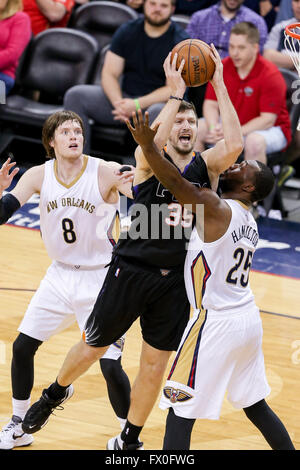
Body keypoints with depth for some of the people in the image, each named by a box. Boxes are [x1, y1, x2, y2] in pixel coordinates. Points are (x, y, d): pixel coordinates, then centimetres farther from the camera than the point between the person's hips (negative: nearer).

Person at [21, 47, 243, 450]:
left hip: (174, 281, 2)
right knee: (94, 347, 12)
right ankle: (55, 393, 42)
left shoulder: (207, 167, 1)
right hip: (131, 270, -2)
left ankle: (128, 441, 25)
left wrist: (219, 87, -19)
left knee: (154, 366, 7)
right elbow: (152, 144, -31)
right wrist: (176, 94, -29)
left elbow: (234, 145, -19)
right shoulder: (149, 161, -6)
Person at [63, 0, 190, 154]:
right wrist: (118, 103, -19)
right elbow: (109, 74, 3)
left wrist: (137, 104, -24)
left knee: (158, 112, -41)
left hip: (159, 101, -4)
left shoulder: (180, 41, -5)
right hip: (124, 97, 4)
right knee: (75, 95, -16)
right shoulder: (127, 31, 7)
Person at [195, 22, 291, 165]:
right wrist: (213, 129, -23)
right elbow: (211, 104, -1)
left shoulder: (271, 75, -20)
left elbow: (267, 119, -22)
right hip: (232, 124, 6)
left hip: (270, 129, -6)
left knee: (254, 141, -39)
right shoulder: (222, 68, -3)